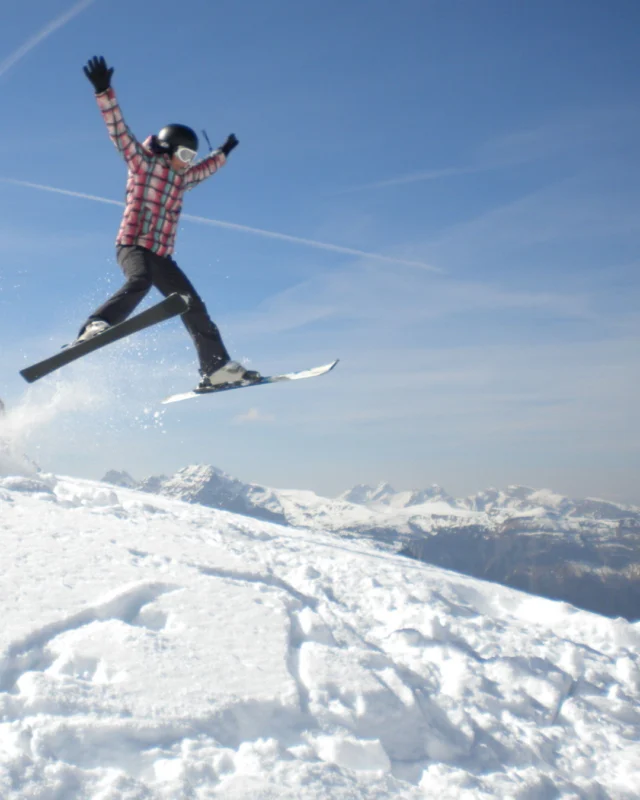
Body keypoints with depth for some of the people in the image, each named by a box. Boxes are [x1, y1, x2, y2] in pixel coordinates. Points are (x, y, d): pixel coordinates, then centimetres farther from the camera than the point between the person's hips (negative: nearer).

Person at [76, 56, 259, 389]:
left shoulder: (181, 178, 22)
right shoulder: (143, 163, 4)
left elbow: (204, 170, 44)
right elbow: (118, 130, -7)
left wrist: (223, 152, 57)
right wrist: (104, 91, -18)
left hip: (162, 255, 7)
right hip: (133, 245, -7)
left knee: (194, 307, 1)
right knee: (140, 281, -39)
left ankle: (217, 368, 3)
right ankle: (94, 329, -51)